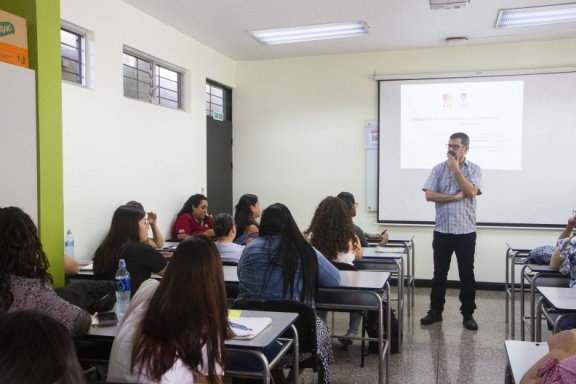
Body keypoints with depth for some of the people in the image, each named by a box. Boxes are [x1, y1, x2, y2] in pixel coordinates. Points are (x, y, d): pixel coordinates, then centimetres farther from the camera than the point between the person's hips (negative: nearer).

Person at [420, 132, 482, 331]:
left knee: (467, 274, 7)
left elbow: (471, 191, -16)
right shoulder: (439, 168, 2)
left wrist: (456, 169, -14)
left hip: (466, 231, -1)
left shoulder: (474, 169, 0)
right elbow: (429, 195, -6)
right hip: (442, 230, 1)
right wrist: (455, 197, -12)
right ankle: (435, 311, 20)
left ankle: (468, 314, 18)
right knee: (439, 273, 8)